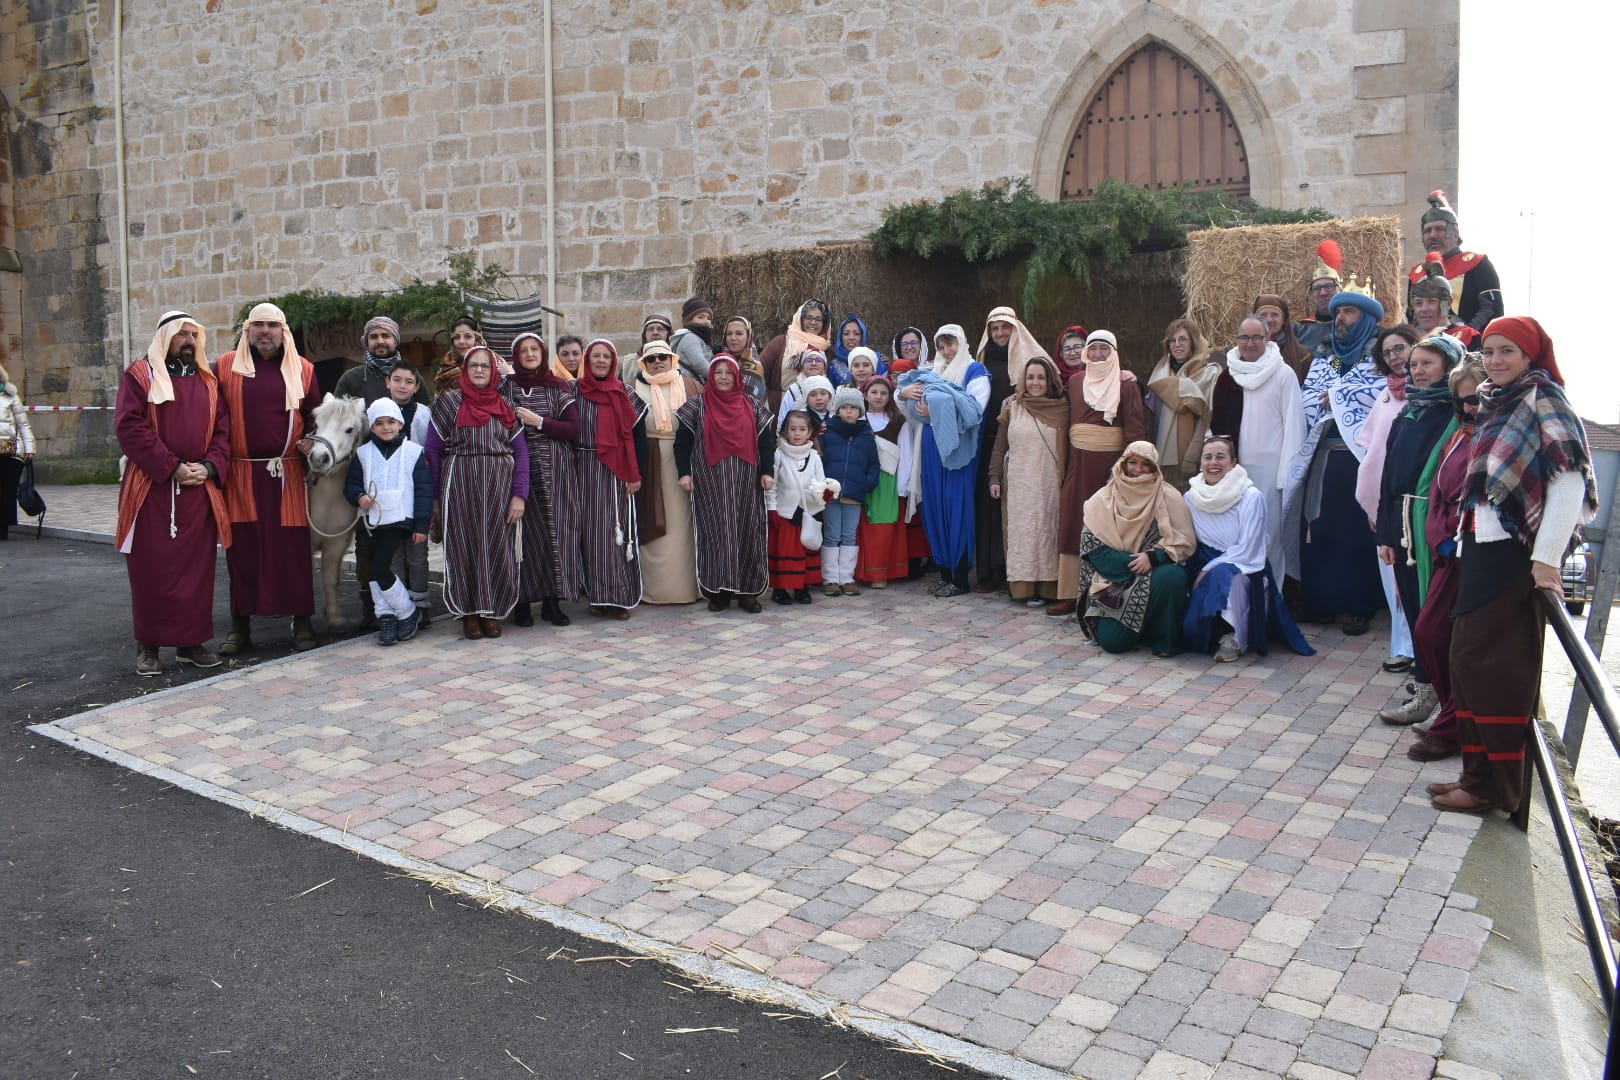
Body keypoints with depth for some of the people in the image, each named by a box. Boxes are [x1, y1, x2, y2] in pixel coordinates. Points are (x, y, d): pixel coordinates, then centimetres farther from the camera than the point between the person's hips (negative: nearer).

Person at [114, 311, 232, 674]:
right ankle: (147, 645, 9)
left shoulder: (208, 380, 14)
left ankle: (192, 641, 13)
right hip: (152, 488, -3)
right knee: (152, 568, 0)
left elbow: (223, 429, 10)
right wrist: (172, 467, -15)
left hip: (200, 489, 4)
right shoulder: (140, 375, 1)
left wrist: (210, 467, -8)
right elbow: (130, 427, -9)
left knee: (197, 566, 5)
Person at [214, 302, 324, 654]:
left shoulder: (302, 369, 9)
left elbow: (316, 415, 13)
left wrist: (312, 441, -7)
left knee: (293, 548, 0)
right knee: (243, 547, 3)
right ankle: (240, 625, 12)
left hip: (287, 475, 0)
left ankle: (301, 622, 9)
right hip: (241, 475, 0)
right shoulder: (225, 367, 7)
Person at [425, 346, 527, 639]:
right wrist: (435, 498, -2)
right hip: (460, 488, -2)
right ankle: (469, 613, 11)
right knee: (465, 547, 1)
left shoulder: (505, 406, 11)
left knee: (497, 548, 3)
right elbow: (433, 450, 3)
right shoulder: (449, 402, 4)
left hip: (499, 489, 2)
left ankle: (492, 612, 15)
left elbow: (521, 452, 6)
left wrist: (519, 494, -4)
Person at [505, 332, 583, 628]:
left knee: (556, 531, -2)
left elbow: (573, 430, 0)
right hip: (520, 467, -1)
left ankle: (552, 601, 4)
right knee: (526, 533, -4)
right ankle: (523, 601, 4)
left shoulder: (559, 387, 8)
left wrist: (537, 421, -8)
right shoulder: (507, 386, 9)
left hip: (556, 470, 1)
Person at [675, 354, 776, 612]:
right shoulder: (697, 405, 4)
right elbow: (682, 441, 2)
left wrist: (767, 471, -1)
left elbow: (766, 440, 9)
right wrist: (684, 472, -7)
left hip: (745, 481, 2)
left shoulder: (753, 406, 9)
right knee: (715, 531, -3)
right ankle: (717, 590, 3)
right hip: (710, 481, -2)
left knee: (747, 531, 1)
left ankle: (747, 590, 8)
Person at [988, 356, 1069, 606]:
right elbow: (999, 446, 9)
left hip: (1050, 484, -1)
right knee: (1021, 532, 1)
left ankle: (1046, 586, 6)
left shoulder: (1062, 409, 2)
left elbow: (1069, 449, 1)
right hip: (1018, 484, 1)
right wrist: (994, 478, 3)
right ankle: (1024, 585, 4)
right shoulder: (1012, 407, 6)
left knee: (1047, 531, 0)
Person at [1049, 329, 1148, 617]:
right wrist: (1067, 462, 2)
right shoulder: (1075, 381, 12)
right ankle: (1070, 594, 4)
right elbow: (1068, 421, 11)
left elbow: (1135, 426, -6)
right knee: (1074, 523, 0)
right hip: (1080, 461, 3)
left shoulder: (1125, 383, 0)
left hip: (1111, 460, -3)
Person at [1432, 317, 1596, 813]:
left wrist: (1547, 558, -22)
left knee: (1488, 661, -6)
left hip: (1515, 551, -8)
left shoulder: (1543, 398, -9)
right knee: (1470, 657, 10)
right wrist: (1466, 539, 10)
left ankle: (1491, 784, 4)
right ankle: (1479, 773, 18)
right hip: (1484, 548, 8)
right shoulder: (1495, 403, 16)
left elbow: (1570, 478, -18)